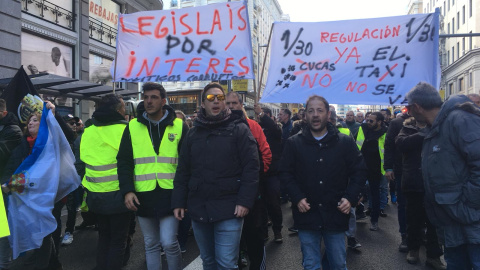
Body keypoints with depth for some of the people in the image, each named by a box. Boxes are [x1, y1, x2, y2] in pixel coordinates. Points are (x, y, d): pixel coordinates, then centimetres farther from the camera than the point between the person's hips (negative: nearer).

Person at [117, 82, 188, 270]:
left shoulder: (179, 126, 0)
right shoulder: (132, 127, 5)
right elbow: (124, 161, 5)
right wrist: (127, 190, -7)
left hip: (170, 194, -2)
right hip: (143, 195, 2)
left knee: (169, 242, -3)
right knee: (151, 244, 13)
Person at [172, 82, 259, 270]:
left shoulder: (239, 129, -3)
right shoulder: (193, 133, 11)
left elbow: (251, 167, -8)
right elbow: (183, 171, 12)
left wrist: (245, 201, -15)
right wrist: (178, 202, 7)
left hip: (228, 210, -4)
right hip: (198, 209, 5)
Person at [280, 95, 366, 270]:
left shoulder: (345, 142, 1)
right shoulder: (294, 143, 1)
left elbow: (359, 171, 5)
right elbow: (285, 172, 3)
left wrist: (350, 198, -7)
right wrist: (297, 198, -9)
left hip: (335, 214, 0)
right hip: (307, 214, 0)